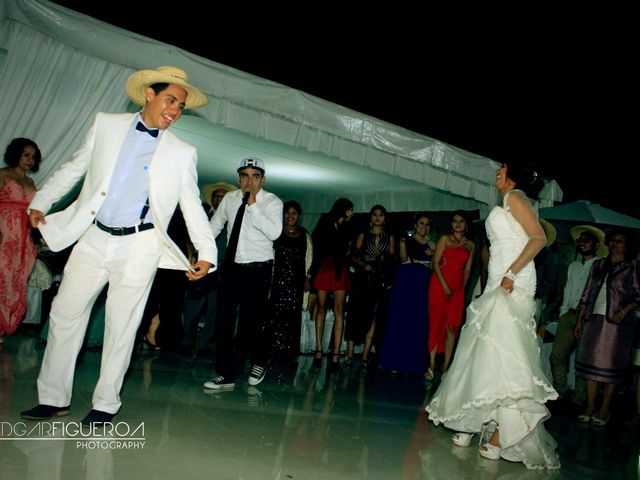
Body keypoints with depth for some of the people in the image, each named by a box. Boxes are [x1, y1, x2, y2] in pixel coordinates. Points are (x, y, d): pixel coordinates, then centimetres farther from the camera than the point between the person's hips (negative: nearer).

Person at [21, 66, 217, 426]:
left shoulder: (182, 153, 0)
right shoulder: (107, 125, 6)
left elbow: (192, 205, 0)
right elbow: (74, 169, 15)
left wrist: (206, 252, -9)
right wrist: (41, 203, 13)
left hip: (138, 247, -2)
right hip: (93, 238, 3)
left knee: (121, 328, 3)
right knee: (64, 314, 6)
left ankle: (106, 404, 19)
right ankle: (54, 398, 21)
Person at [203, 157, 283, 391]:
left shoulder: (272, 202, -7)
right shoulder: (230, 198, 6)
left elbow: (274, 232, -24)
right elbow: (214, 226, 19)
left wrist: (253, 205, -24)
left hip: (258, 270, -4)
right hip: (232, 267, 4)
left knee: (250, 325, -5)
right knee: (223, 322, 1)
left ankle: (259, 361, 27)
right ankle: (225, 375, 14)